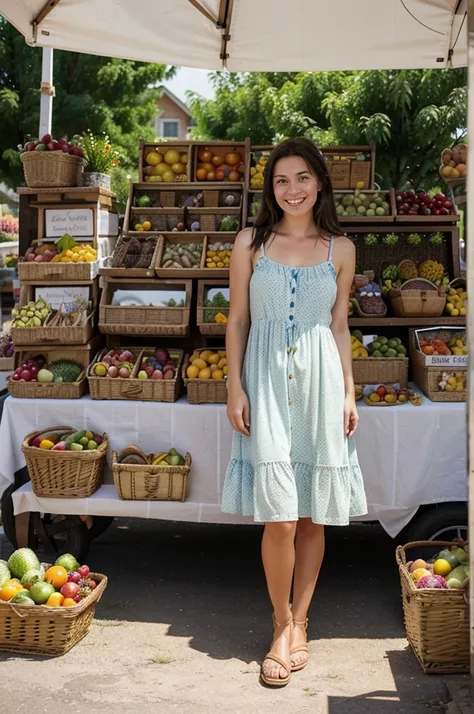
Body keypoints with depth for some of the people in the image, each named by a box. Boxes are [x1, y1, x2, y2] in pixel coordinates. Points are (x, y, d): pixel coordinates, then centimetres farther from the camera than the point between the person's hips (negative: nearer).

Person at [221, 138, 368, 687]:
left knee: (314, 516, 6)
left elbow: (339, 325, 11)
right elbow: (237, 320, 5)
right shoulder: (251, 242, 4)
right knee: (279, 517, -8)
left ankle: (298, 622, 23)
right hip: (267, 378, -2)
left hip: (321, 379, 2)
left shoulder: (340, 249, 8)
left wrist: (349, 392, 6)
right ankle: (282, 624, 13)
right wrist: (235, 389, -2)